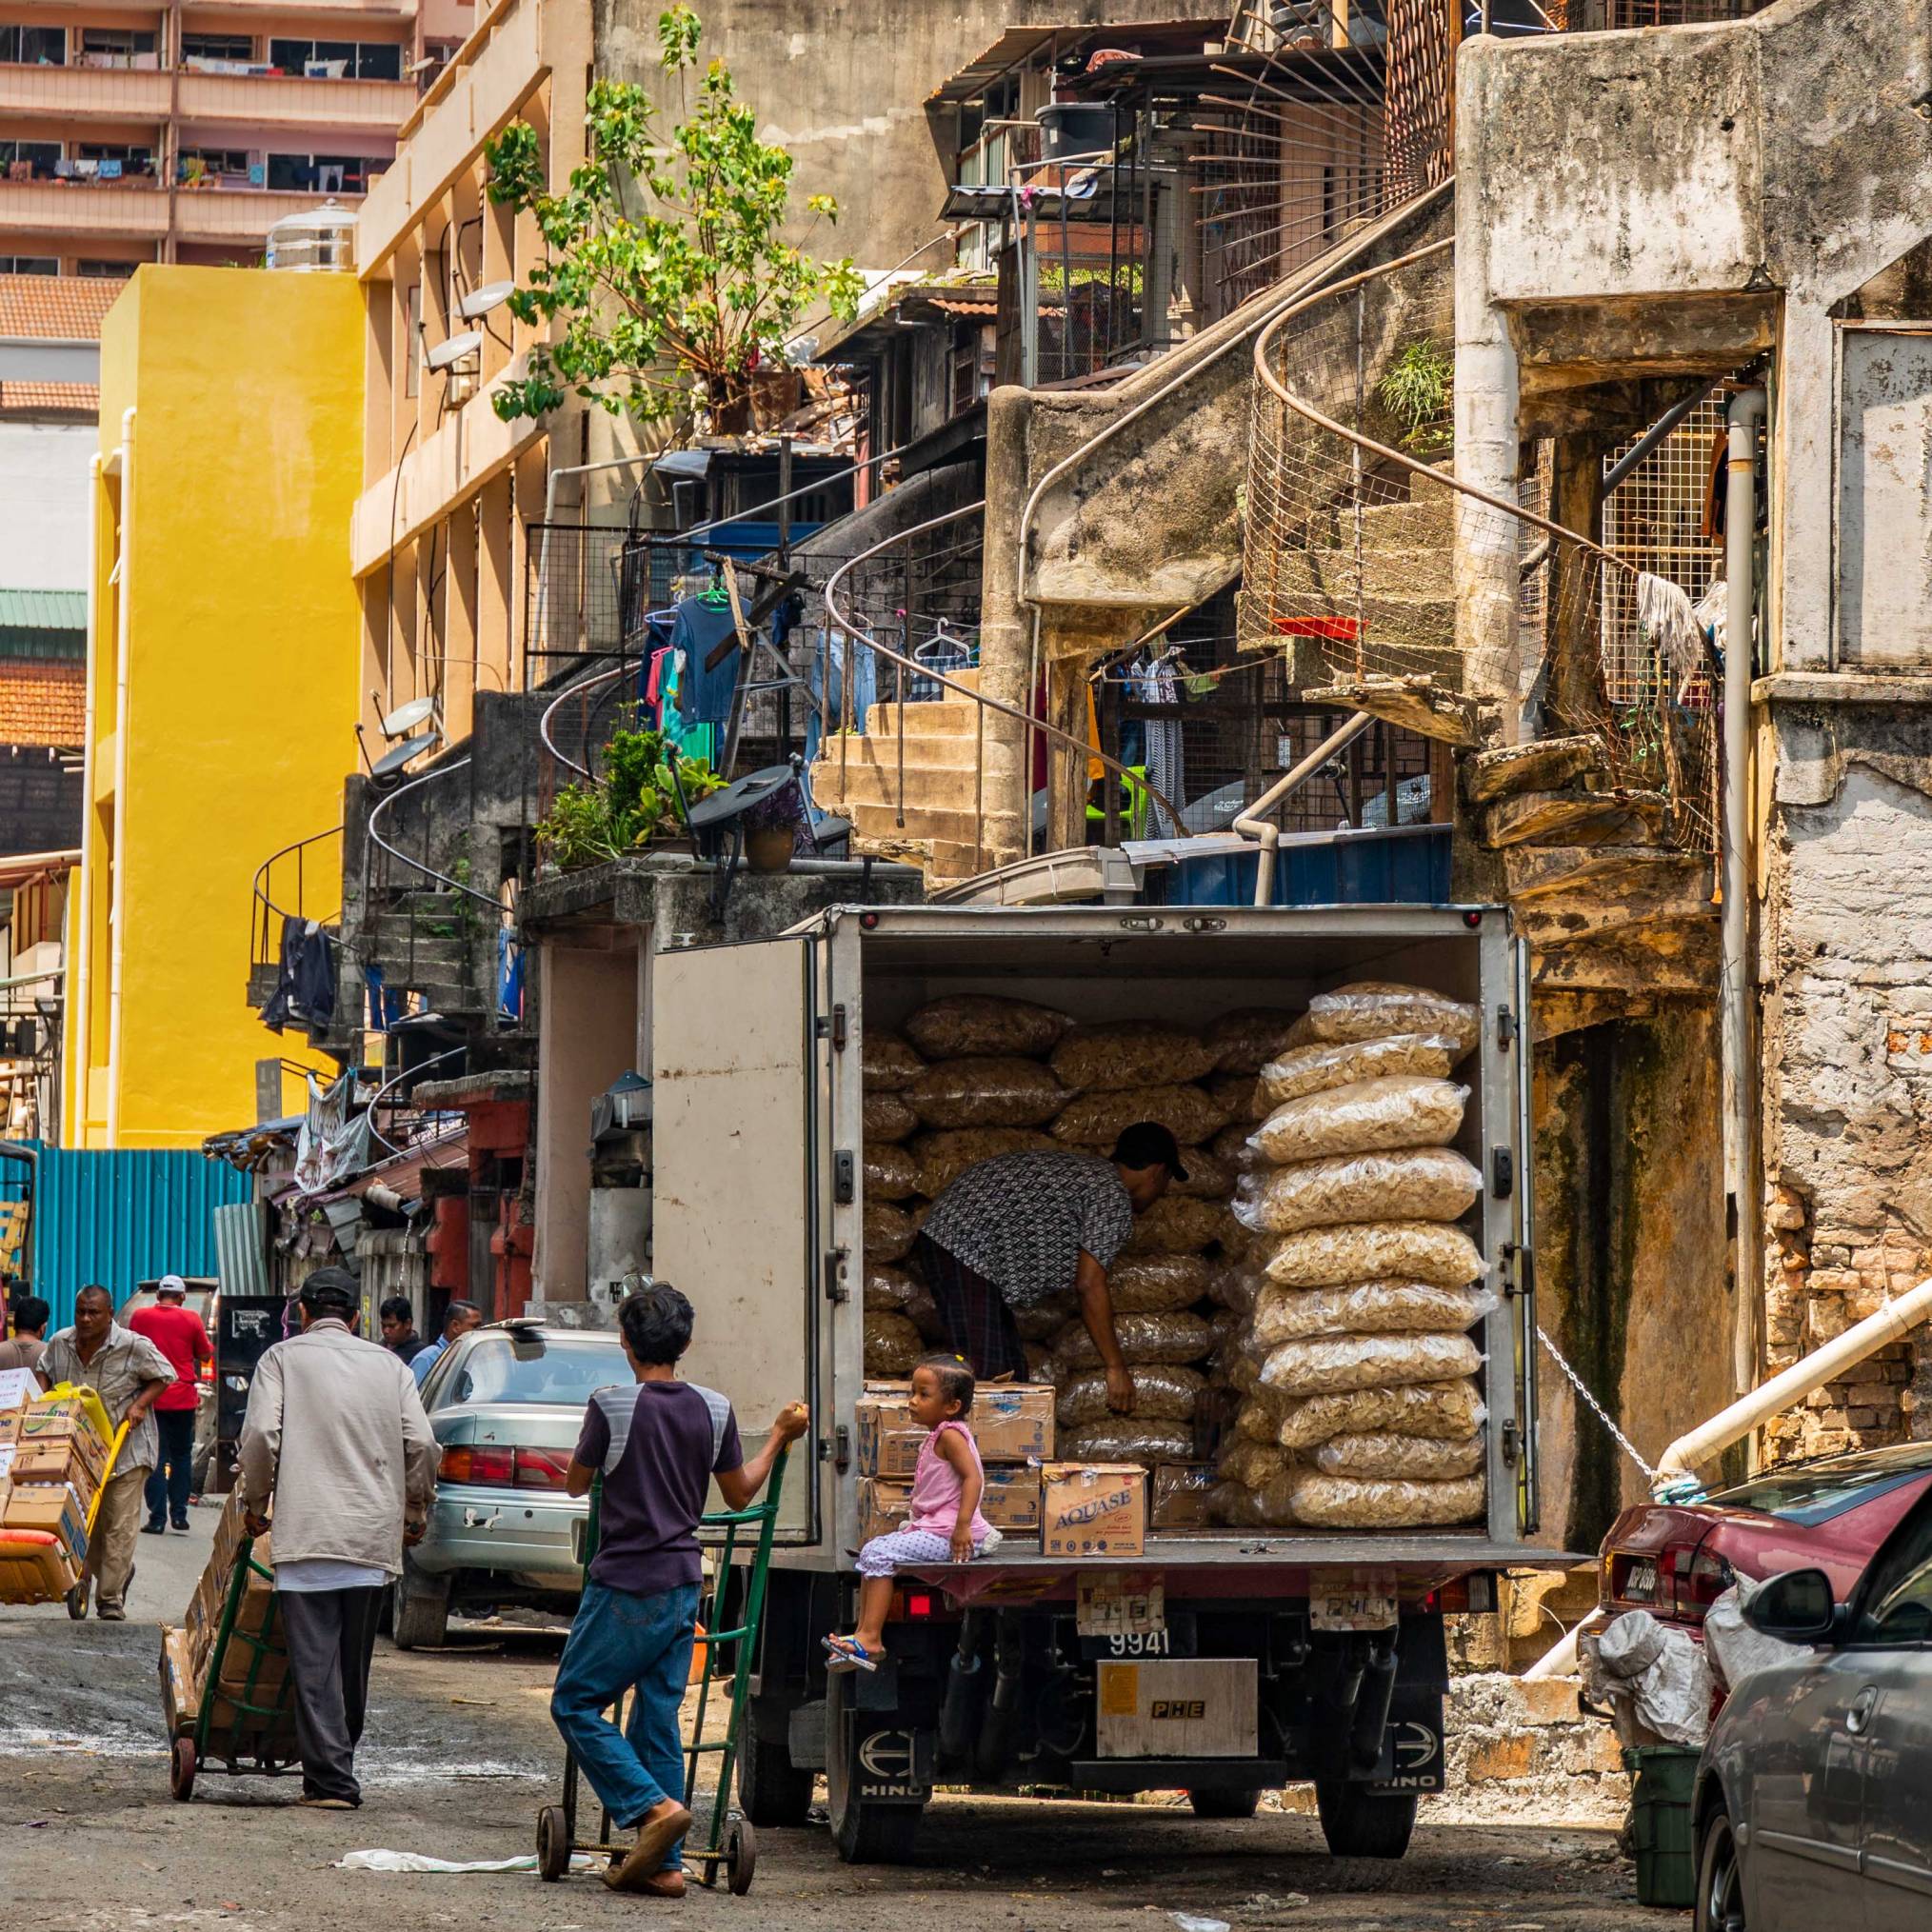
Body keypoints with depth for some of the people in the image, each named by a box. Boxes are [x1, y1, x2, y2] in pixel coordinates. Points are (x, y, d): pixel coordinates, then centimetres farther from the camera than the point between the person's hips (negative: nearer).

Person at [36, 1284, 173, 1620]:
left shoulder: (134, 1346, -13)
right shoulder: (60, 1343, -1)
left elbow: (163, 1375, -2)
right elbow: (43, 1369, 18)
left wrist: (139, 1404, -15)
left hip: (125, 1450, -4)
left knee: (119, 1525, -6)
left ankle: (111, 1600, -1)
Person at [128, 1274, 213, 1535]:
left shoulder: (140, 1317, 0)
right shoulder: (190, 1319, -3)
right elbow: (205, 1355, 6)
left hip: (151, 1396, 0)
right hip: (183, 1397, 0)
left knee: (156, 1458, 1)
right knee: (182, 1455, 14)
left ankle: (157, 1518, -4)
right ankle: (179, 1513, 12)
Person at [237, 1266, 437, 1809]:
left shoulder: (283, 1358, 6)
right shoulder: (388, 1365, 14)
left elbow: (261, 1436, -6)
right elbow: (421, 1445, 5)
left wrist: (254, 1504, 8)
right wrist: (416, 1513, 18)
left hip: (307, 1534, -3)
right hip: (375, 1537, 3)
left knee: (315, 1663, -4)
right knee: (355, 1663, 14)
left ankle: (331, 1780, -12)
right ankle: (339, 1770, 22)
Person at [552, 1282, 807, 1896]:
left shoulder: (612, 1407, -13)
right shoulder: (713, 1410, 2)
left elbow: (576, 1483, 1)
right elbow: (739, 1494, 13)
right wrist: (779, 1437, 26)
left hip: (625, 1588, -6)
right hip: (683, 1586, 6)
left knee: (575, 1704, 5)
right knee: (658, 1720, 10)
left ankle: (654, 1807, -12)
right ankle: (663, 1863, 8)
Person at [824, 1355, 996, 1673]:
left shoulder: (950, 1434, -12)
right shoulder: (936, 1438, 19)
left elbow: (972, 1477, -24)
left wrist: (963, 1526, -32)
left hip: (946, 1535, -11)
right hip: (928, 1527, 11)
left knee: (880, 1554, -20)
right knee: (872, 1549, 13)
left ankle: (871, 1639, -23)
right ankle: (864, 1632, 7)